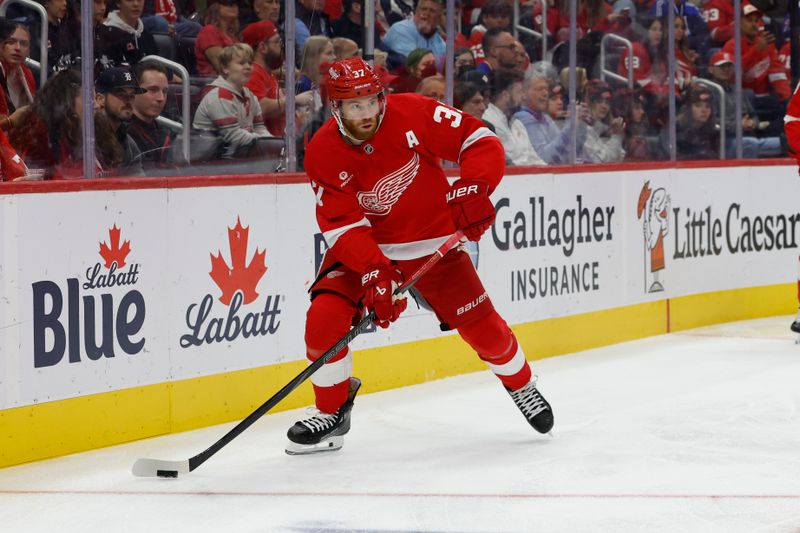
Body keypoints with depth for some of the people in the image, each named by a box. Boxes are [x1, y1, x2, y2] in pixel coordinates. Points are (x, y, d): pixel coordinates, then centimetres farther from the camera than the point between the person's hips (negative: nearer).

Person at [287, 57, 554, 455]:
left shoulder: (414, 114, -20)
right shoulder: (323, 153, -17)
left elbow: (480, 141, -16)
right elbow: (343, 227, -20)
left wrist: (473, 188, -33)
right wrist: (375, 271, -35)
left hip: (434, 242, 0)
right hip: (363, 246, 1)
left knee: (481, 326, -1)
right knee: (324, 318, -19)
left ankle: (522, 387, 31)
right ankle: (333, 411, 4)